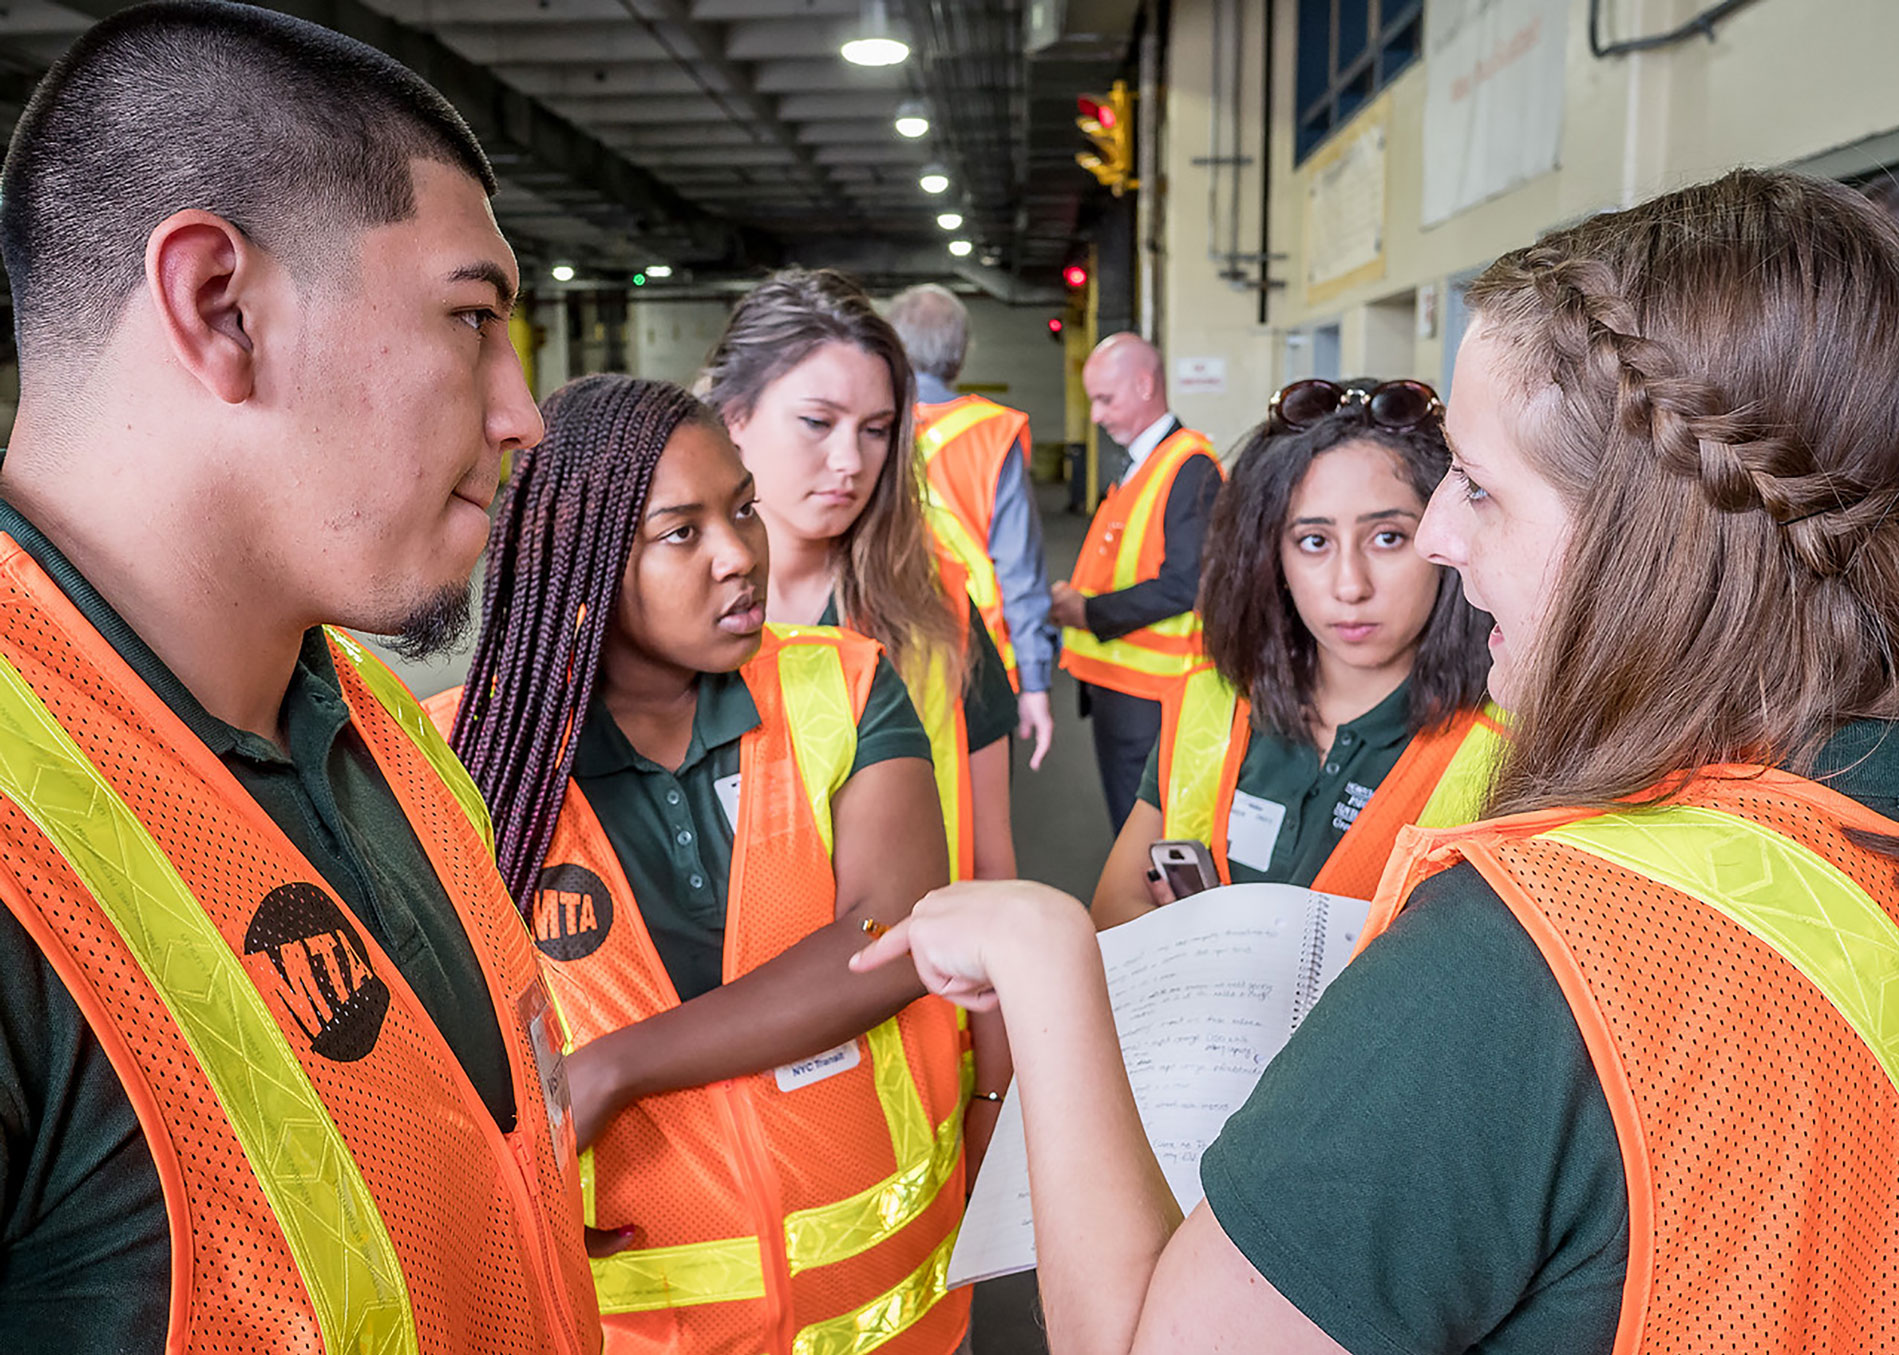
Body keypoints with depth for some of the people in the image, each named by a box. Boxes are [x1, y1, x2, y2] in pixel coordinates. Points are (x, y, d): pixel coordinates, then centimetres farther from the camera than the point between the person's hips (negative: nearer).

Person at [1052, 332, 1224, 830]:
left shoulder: (1190, 468, -15)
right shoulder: (1137, 466, 16)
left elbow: (1182, 586, -21)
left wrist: (1089, 612, -15)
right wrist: (1072, 601, 5)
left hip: (1146, 692, -9)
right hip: (1113, 677, 9)